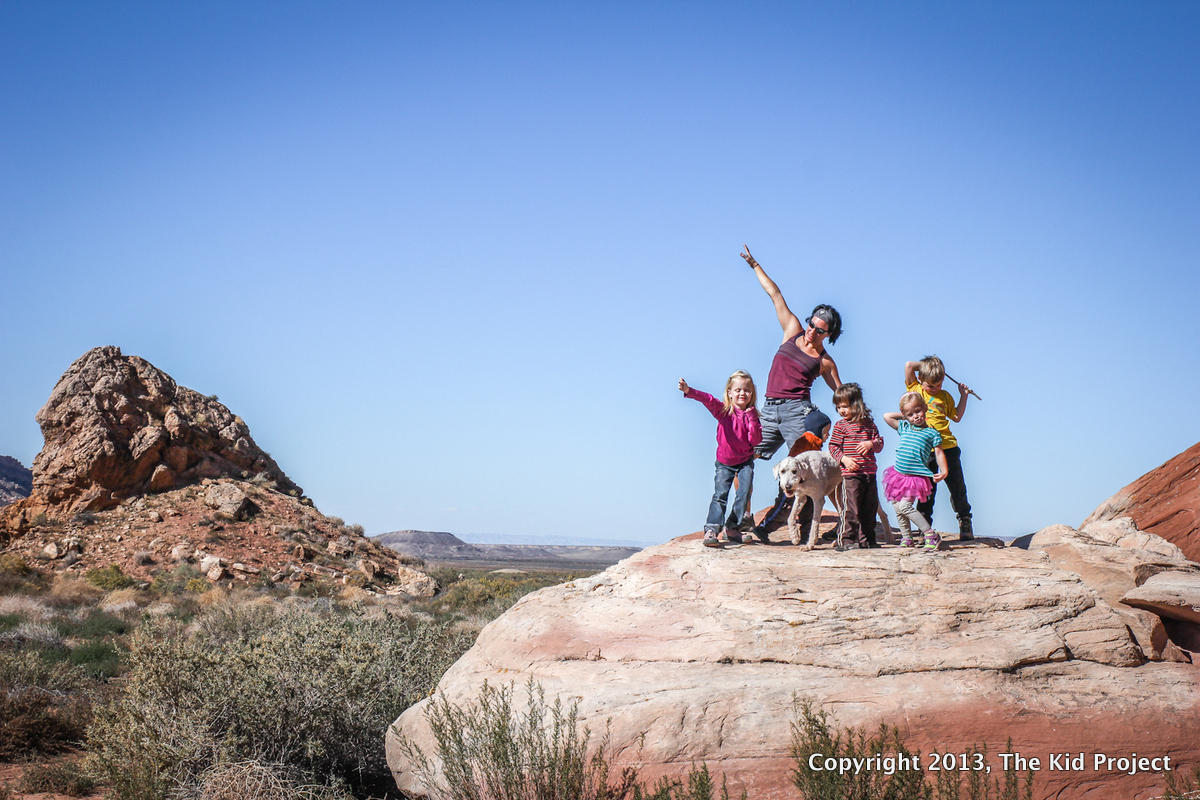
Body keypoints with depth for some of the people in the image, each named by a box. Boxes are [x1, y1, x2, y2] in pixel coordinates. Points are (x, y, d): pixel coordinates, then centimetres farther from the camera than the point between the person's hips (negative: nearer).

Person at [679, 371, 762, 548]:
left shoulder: (752, 415, -7)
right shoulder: (723, 410, -11)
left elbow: (756, 440, -16)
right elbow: (707, 400, -30)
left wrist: (751, 417, -23)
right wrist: (689, 391, -48)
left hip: (745, 461, 1)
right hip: (724, 462, -1)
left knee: (744, 493, -11)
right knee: (719, 495, -12)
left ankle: (732, 528, 3)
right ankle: (711, 530, -16)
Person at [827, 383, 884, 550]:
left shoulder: (869, 424, 11)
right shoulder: (841, 425, 1)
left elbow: (879, 442, 12)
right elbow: (833, 447, 0)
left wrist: (871, 444, -10)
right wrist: (844, 459, -16)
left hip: (869, 473, 4)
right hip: (850, 474, -4)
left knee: (870, 507, 9)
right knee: (852, 509, -8)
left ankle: (867, 539, 19)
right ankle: (849, 539, -2)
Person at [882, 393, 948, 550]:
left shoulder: (932, 433, 1)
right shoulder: (904, 428, 13)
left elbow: (939, 453, -3)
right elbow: (886, 416, 20)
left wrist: (943, 471, -17)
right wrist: (903, 416, 16)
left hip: (916, 476, -6)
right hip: (899, 474, 6)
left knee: (905, 505, -17)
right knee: (897, 506, 5)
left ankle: (931, 535, -11)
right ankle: (906, 538, 18)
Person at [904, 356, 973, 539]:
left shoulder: (945, 396, 13)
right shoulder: (915, 389, 5)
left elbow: (956, 417, 19)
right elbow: (908, 365, -5)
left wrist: (963, 396, 17)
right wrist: (926, 364, 8)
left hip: (947, 446, 3)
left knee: (957, 487, 8)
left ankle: (964, 521, 24)